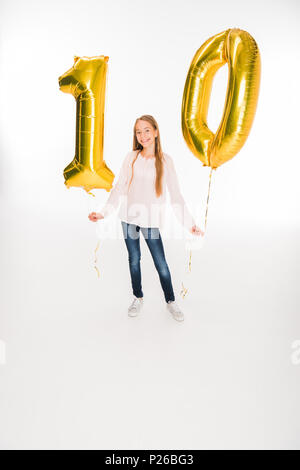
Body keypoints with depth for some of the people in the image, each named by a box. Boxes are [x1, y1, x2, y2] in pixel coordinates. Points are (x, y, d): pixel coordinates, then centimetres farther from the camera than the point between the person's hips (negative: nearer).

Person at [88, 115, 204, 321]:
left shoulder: (165, 160, -2)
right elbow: (119, 188, 3)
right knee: (134, 260, 14)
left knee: (161, 264, 2)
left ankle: (171, 301, 25)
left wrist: (190, 223, -7)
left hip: (151, 220, -2)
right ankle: (138, 298, 34)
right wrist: (103, 212, -7)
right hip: (129, 217, 2)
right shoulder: (131, 157, 2)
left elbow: (176, 194, -2)